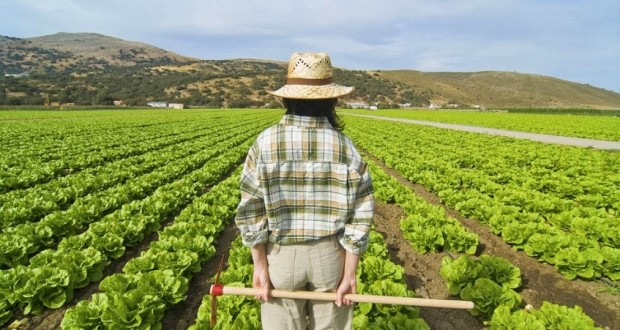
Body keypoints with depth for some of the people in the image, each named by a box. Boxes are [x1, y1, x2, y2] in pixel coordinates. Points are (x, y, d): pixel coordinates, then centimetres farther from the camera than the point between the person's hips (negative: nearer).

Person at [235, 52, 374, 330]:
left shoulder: (266, 143, -13)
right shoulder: (346, 147, -11)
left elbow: (251, 211, -12)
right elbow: (358, 217, -11)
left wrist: (260, 265, -4)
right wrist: (349, 274, -4)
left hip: (281, 254, 0)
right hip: (331, 255, 1)